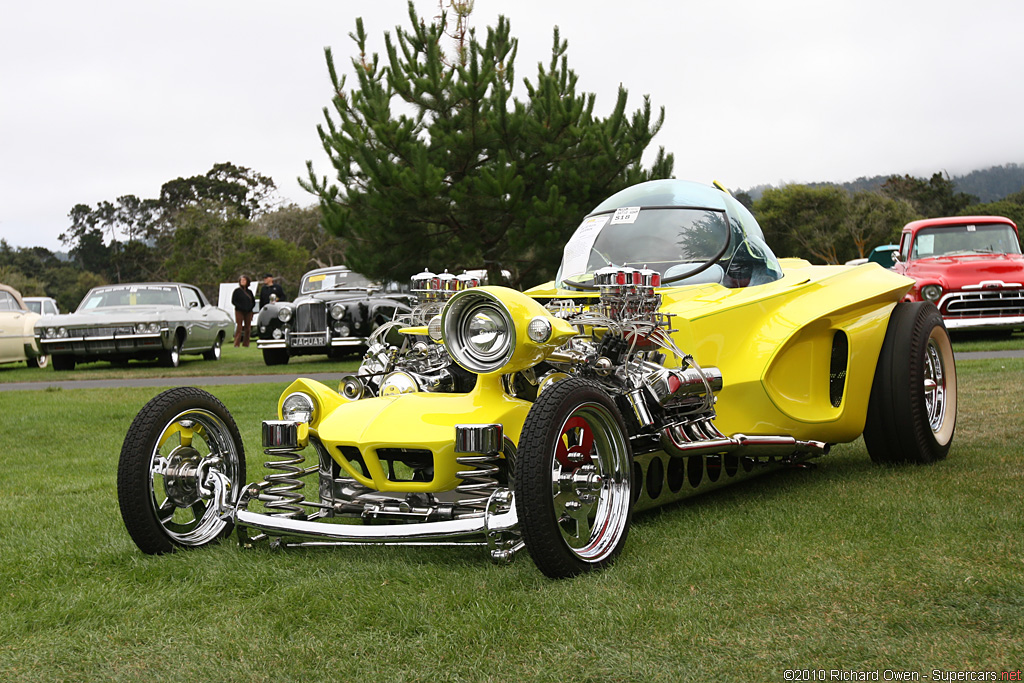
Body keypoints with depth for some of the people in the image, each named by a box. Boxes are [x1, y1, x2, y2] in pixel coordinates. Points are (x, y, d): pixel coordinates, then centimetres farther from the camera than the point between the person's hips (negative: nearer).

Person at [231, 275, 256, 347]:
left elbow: (253, 302, 16)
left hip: (248, 312, 4)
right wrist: (241, 307, -13)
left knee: (248, 328, 3)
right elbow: (233, 301, -2)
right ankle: (236, 344, -10)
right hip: (239, 312, -4)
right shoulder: (237, 291, 3)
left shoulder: (249, 292, 15)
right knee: (239, 328, -10)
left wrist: (250, 308, -3)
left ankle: (245, 344, 10)